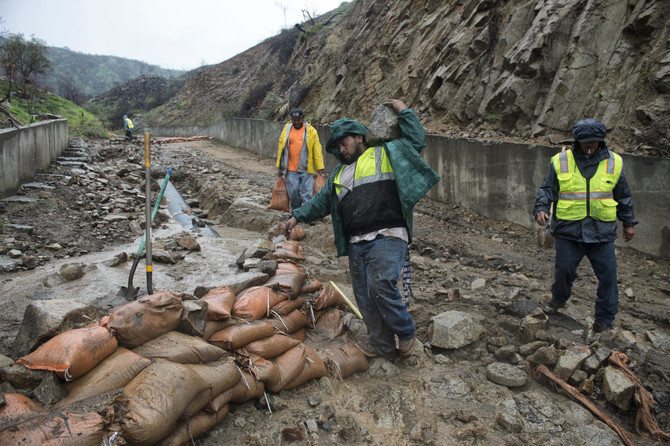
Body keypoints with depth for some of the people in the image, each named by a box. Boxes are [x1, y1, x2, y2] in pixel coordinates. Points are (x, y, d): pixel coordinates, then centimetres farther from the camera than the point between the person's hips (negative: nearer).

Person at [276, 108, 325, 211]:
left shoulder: (311, 131, 2)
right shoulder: (286, 130, 9)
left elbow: (317, 150, 1)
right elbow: (281, 149, 12)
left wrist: (320, 168, -3)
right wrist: (279, 167, 10)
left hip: (306, 169, -2)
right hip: (291, 169, 2)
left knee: (307, 193, -3)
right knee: (293, 192, 6)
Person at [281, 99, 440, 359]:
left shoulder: (385, 155, 10)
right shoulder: (340, 173, 26)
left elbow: (416, 140, 6)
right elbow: (322, 201, 31)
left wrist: (403, 112, 10)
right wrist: (298, 216, 26)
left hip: (386, 238, -7)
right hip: (356, 244, 7)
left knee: (381, 286, -22)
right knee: (364, 297, 6)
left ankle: (406, 333, 0)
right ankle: (381, 345, 20)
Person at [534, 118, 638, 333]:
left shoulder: (613, 162, 5)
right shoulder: (561, 162, 0)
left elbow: (623, 196, 15)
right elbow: (547, 190, 3)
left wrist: (629, 222, 19)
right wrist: (541, 209, -15)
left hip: (602, 232, 1)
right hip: (569, 231, -1)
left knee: (607, 276, 2)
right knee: (564, 270, 8)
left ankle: (604, 320, 17)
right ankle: (559, 299, 39)